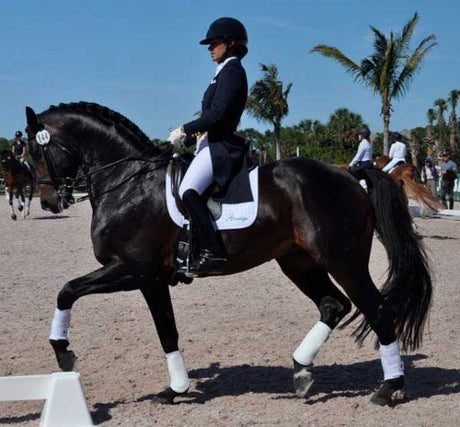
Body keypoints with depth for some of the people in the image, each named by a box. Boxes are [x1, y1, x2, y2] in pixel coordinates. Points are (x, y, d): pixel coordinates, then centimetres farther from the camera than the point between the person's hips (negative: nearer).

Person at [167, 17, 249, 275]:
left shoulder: (231, 70, -8)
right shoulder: (227, 72, 22)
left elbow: (217, 113, -19)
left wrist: (185, 130, -15)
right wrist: (188, 139, 17)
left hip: (220, 146, -11)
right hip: (213, 143, 11)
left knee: (188, 191, -26)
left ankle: (214, 253, -28)